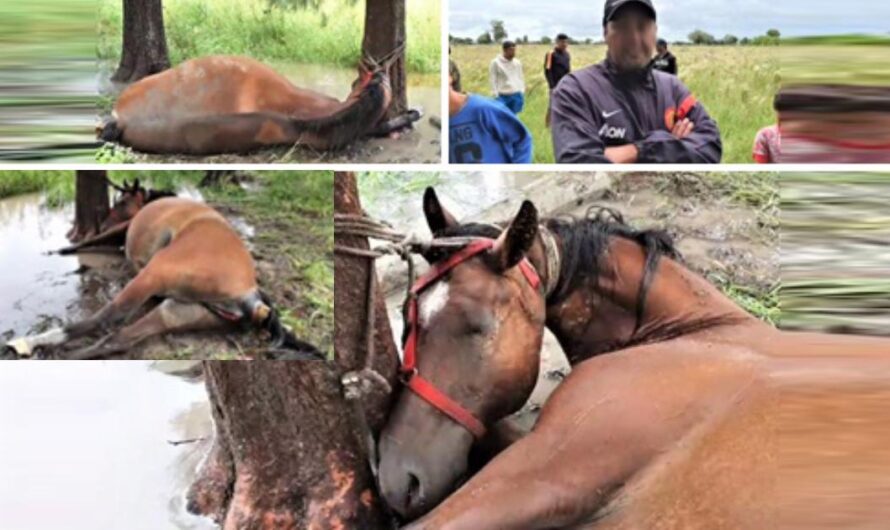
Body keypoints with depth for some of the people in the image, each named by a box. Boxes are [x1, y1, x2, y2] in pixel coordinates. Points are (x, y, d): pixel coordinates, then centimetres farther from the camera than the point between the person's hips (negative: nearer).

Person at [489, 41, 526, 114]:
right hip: (502, 96, -4)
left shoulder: (517, 63, 9)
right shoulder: (496, 62, -3)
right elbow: (493, 80, -3)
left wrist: (522, 94, 9)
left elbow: (521, 78, 15)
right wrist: (496, 96, -8)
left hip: (516, 96, 4)